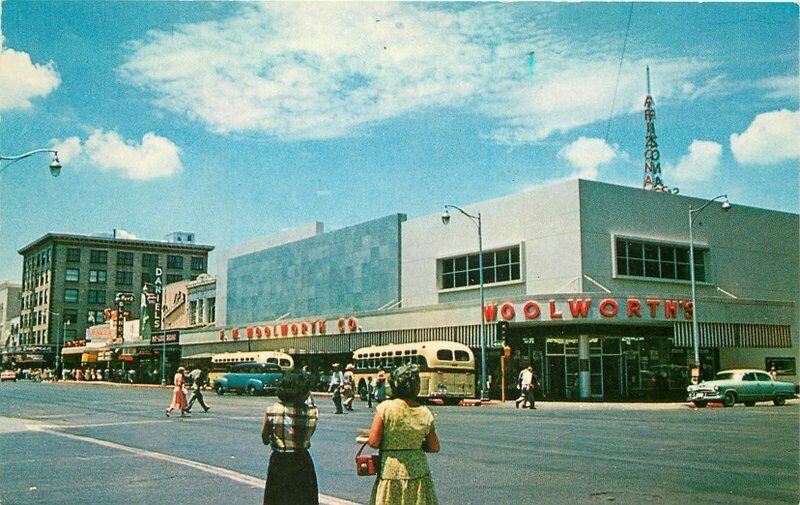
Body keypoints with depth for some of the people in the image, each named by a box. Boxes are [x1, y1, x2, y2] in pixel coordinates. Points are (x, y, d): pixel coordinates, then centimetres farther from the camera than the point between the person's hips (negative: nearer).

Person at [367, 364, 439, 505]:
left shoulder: (385, 408, -10)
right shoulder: (425, 413, -3)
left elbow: (373, 442, -12)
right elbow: (434, 447, 3)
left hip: (391, 472, -2)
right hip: (419, 472, 2)